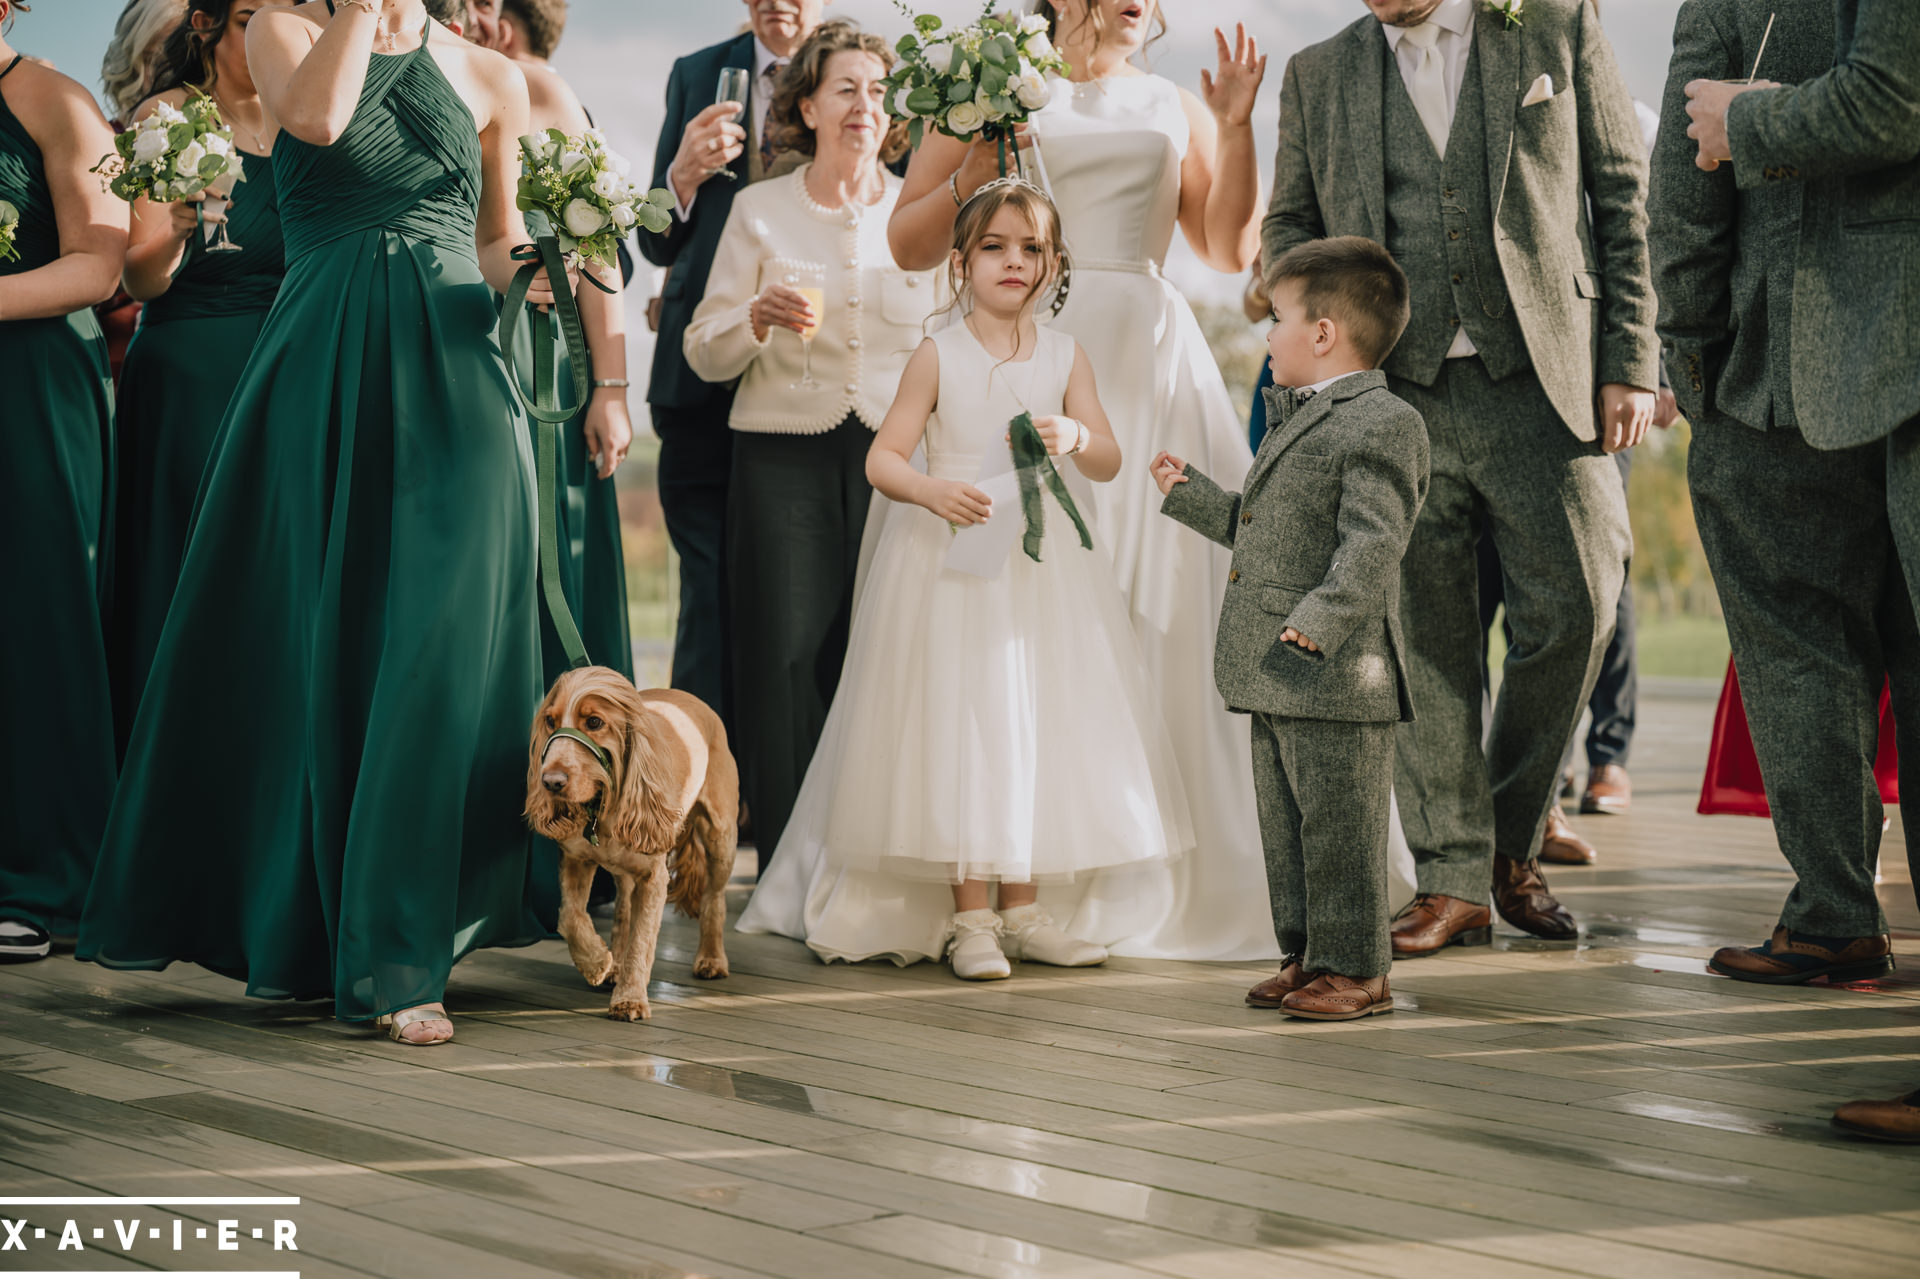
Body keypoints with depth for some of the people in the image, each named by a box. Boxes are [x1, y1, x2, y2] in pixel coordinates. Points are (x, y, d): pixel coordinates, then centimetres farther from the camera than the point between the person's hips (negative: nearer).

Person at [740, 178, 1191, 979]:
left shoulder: (1065, 358, 5)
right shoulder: (939, 356, -4)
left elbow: (1109, 464, 2)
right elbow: (883, 457, -7)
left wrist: (1075, 438, -20)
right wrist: (932, 491, -26)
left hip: (1042, 566, 4)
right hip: (952, 561, -4)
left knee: (1039, 727, 6)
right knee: (958, 728, -5)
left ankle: (1022, 908, 17)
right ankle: (969, 918, 3)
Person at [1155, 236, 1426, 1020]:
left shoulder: (1383, 425, -12)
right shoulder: (1295, 418, 20)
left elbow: (1374, 541, -22)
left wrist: (1323, 617, -31)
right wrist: (1189, 496, 29)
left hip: (1337, 677, -10)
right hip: (1274, 675, 10)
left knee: (1339, 828, -3)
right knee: (1285, 826, 14)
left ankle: (1355, 968, 5)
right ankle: (1306, 955, 23)